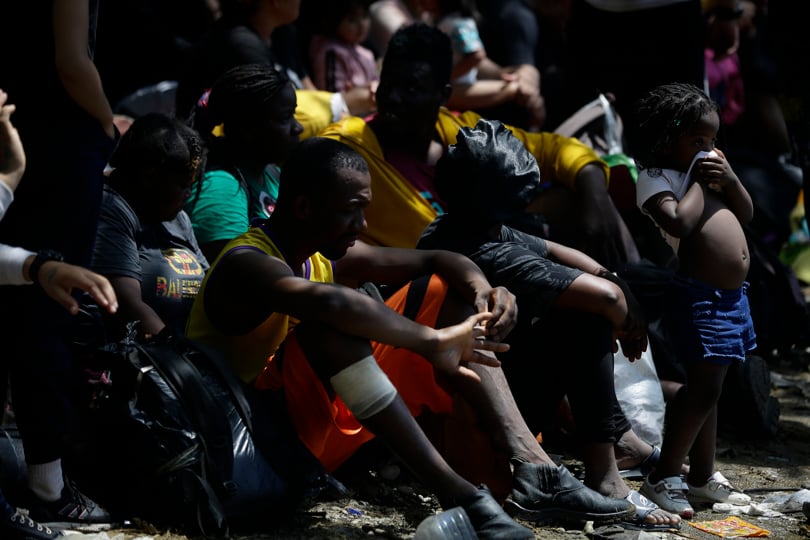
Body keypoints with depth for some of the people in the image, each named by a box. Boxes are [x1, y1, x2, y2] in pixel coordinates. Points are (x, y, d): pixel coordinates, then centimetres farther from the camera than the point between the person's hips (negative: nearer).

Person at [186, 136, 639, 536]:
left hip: (329, 425, 9)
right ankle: (456, 493, -39)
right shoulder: (245, 265, -19)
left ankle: (532, 467, -12)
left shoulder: (329, 254, 8)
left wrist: (483, 289, -13)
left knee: (442, 290, 5)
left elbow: (437, 261, 9)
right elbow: (329, 302, -41)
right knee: (329, 329, -36)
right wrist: (433, 343, -40)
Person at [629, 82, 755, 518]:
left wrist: (729, 179, 0)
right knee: (703, 388, -11)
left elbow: (746, 214, 18)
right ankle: (662, 478, -4)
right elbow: (681, 223, -26)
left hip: (731, 295, 9)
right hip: (700, 296, -9)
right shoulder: (655, 179, -9)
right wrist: (699, 180, -12)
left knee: (709, 388, 15)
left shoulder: (708, 166, 15)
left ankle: (702, 476, 23)